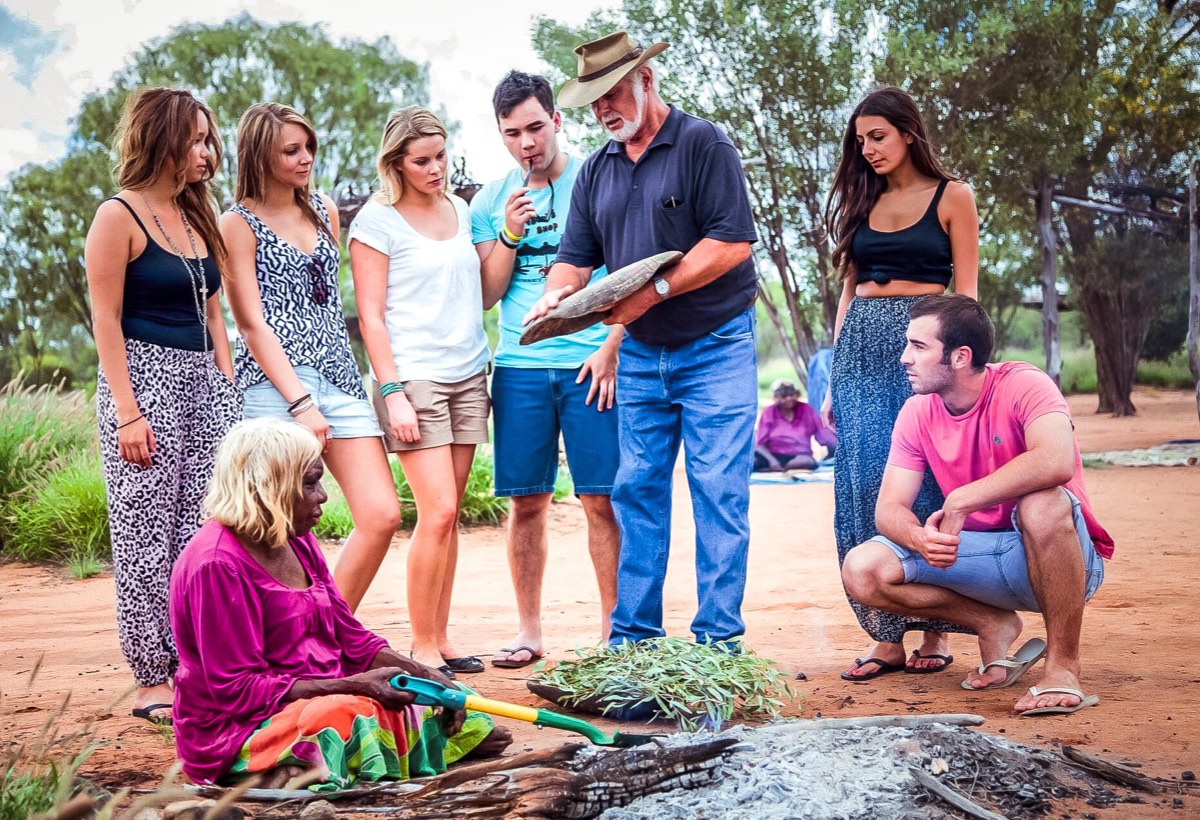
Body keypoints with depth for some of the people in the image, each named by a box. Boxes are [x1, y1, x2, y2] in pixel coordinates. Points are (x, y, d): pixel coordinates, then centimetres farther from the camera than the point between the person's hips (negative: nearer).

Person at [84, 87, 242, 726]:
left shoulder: (197, 217, 16)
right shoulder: (119, 217, -6)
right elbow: (106, 320, -10)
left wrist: (227, 390, 12)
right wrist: (126, 413, -15)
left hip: (204, 379, 7)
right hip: (144, 378, -7)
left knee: (202, 531, 4)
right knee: (147, 535, -2)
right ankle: (151, 680, 5)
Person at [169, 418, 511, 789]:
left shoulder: (298, 542, 10)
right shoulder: (217, 564, -17)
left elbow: (352, 640, 13)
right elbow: (237, 689, -21)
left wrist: (424, 675, -3)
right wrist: (354, 685, -24)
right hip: (237, 731, -9)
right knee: (355, 714, -35)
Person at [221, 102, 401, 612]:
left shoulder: (324, 210, 16)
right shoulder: (239, 223, -2)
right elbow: (252, 325, -7)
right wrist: (300, 402, -15)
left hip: (339, 378, 6)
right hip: (276, 383, -6)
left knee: (382, 516, -3)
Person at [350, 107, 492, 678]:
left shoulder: (460, 209, 14)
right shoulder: (377, 220, -4)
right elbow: (370, 315, -8)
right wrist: (392, 392, -13)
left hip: (468, 376, 6)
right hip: (414, 377, -6)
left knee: (449, 514, 5)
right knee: (438, 511, -11)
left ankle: (440, 640, 11)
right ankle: (422, 647, -1)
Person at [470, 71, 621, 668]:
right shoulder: (490, 202, 11)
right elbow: (486, 296, 9)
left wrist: (611, 348, -9)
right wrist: (509, 236, -6)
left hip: (590, 364, -3)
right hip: (519, 367, 3)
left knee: (601, 500, -4)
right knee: (526, 501, 4)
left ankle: (614, 626, 6)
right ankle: (528, 630, 14)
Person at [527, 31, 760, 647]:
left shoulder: (703, 144, -7)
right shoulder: (596, 171, 12)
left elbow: (732, 241, -17)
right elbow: (576, 256, 11)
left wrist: (654, 291, -22)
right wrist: (558, 292, -12)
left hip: (714, 348, -6)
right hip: (640, 354, 6)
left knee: (718, 491, -5)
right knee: (637, 490, 6)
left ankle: (717, 637, 1)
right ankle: (632, 637, 13)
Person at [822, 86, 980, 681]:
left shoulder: (951, 197, 3)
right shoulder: (862, 202, 16)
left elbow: (965, 293, 1)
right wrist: (835, 376, 11)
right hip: (861, 350, 4)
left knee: (925, 488, -5)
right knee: (865, 487, -2)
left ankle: (935, 632, 5)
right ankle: (886, 636, 4)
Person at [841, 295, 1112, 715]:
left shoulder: (1021, 385, -18)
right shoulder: (917, 413, -1)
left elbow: (1056, 461, -38)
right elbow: (889, 507, -4)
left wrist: (958, 502, -34)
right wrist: (919, 538, -28)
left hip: (1058, 560, -5)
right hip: (978, 558, 5)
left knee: (1042, 503, -40)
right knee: (861, 569, -15)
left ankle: (1063, 667, -23)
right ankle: (994, 625, -1)